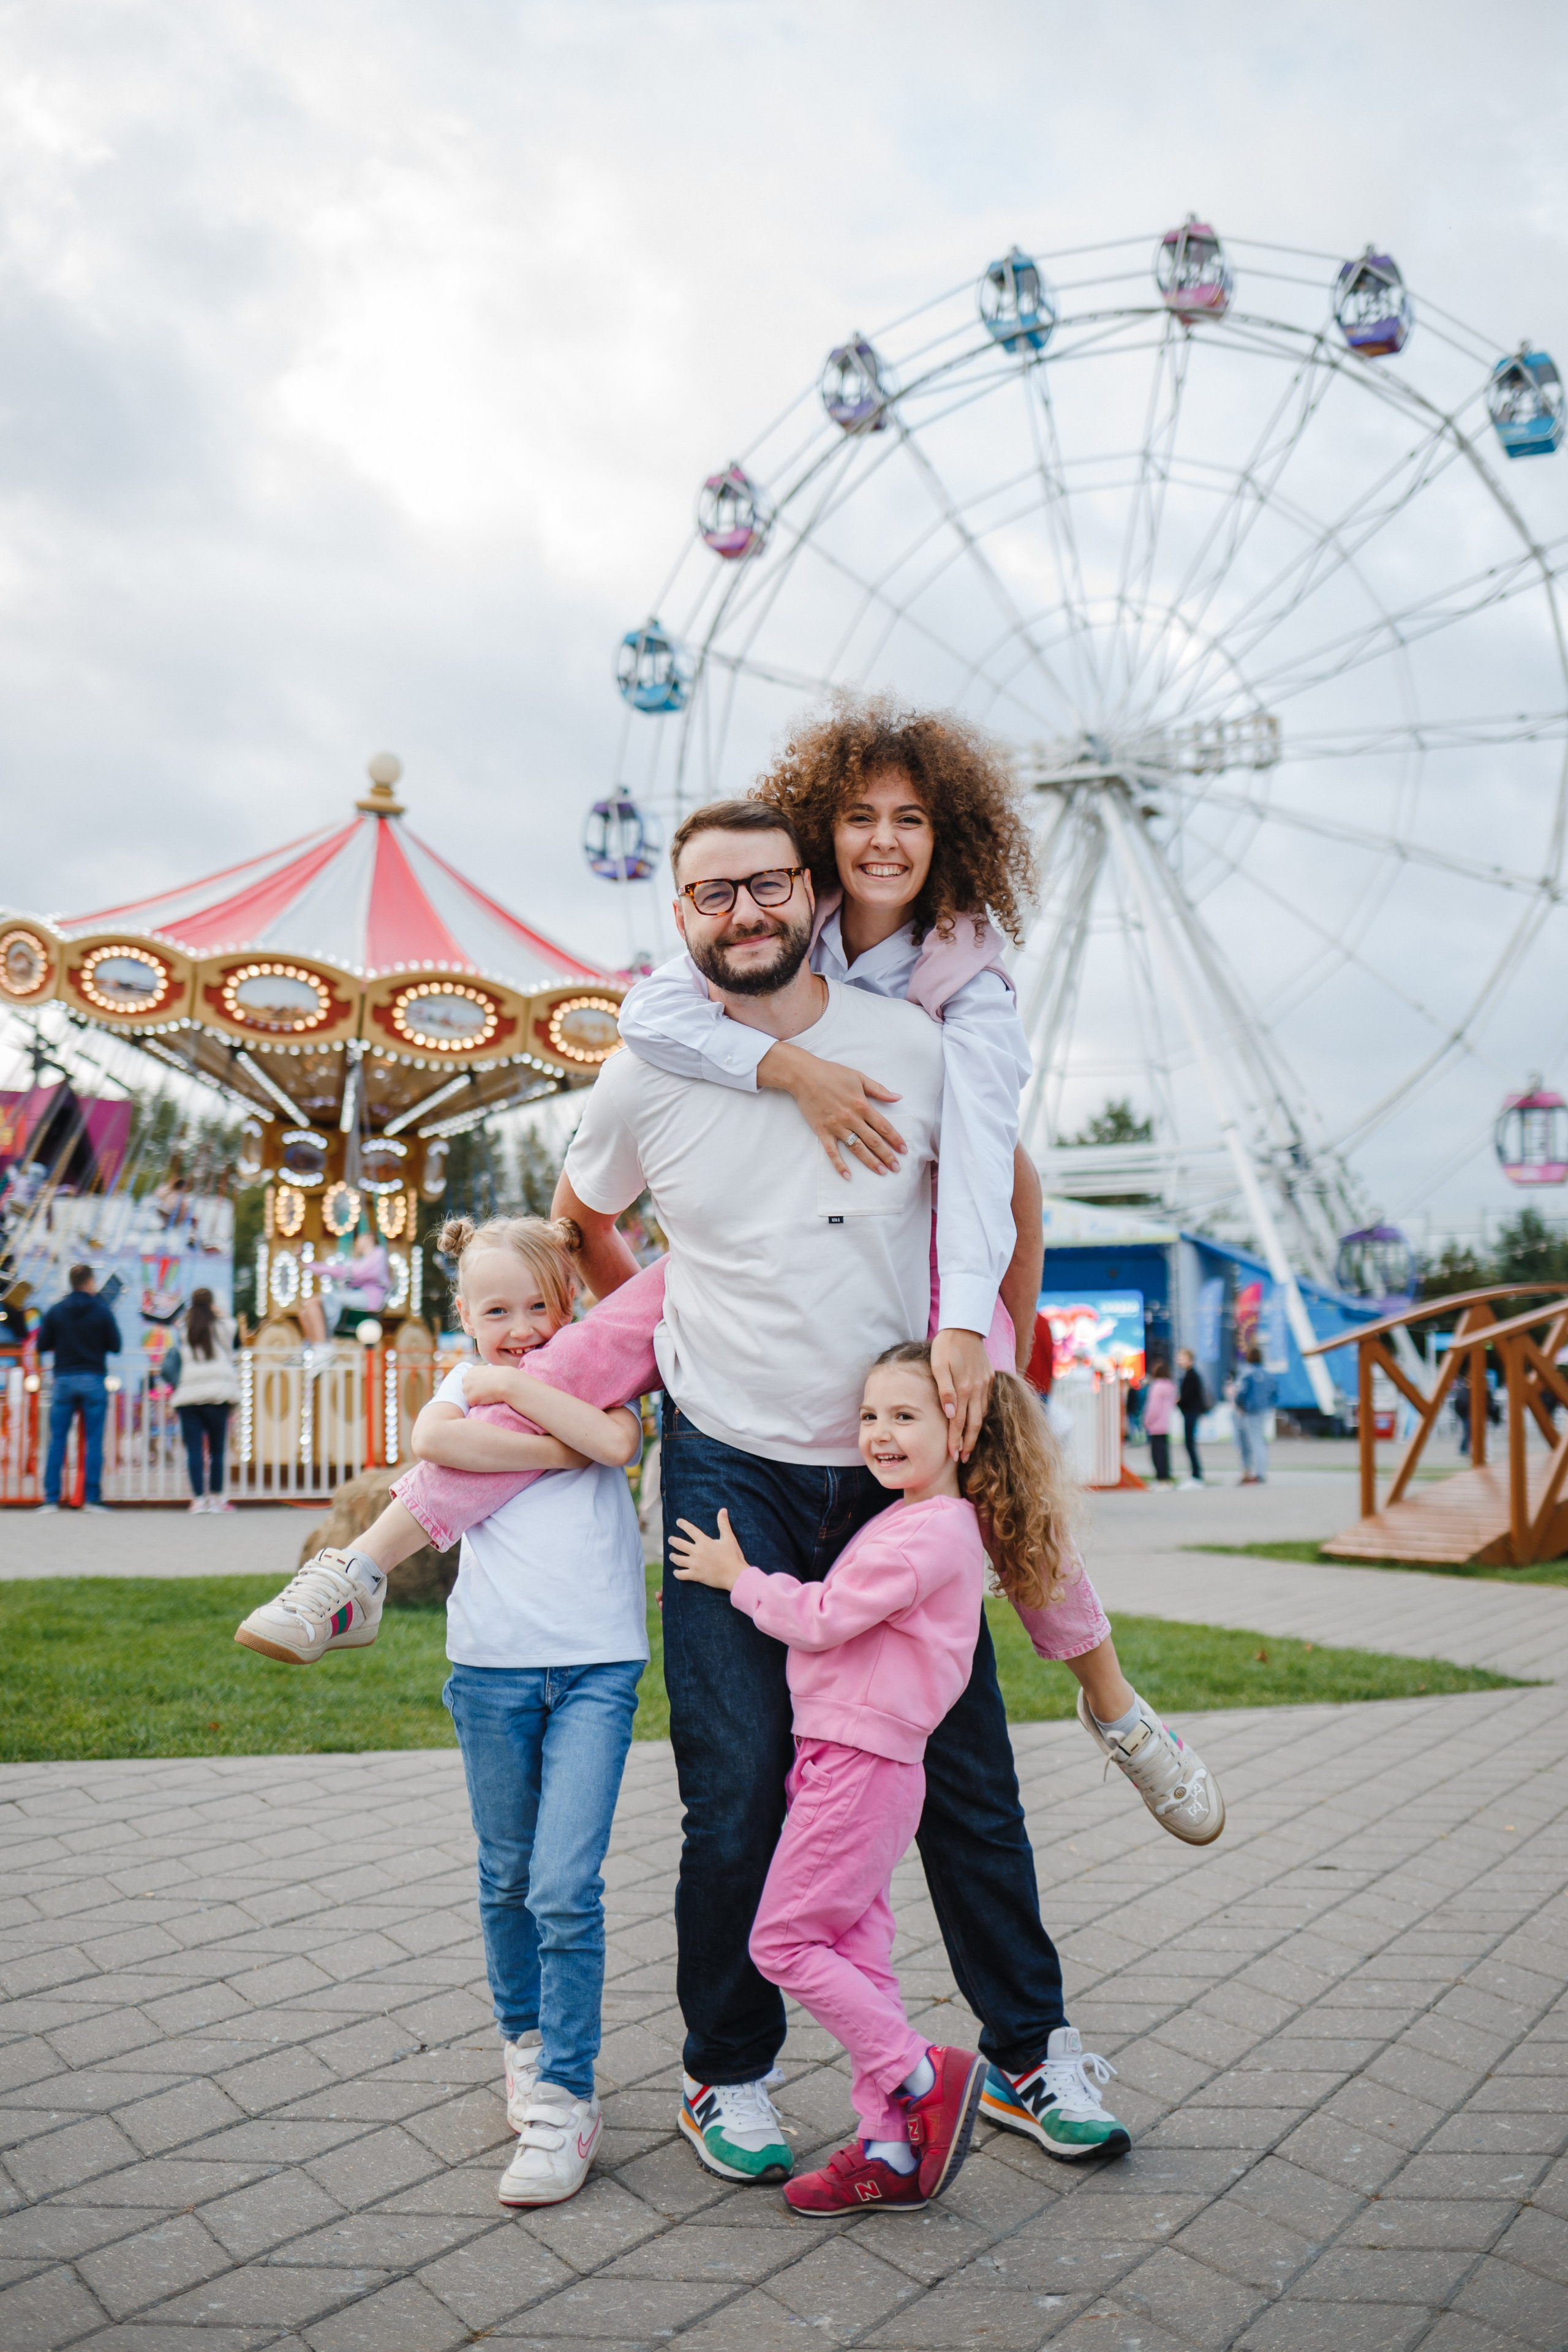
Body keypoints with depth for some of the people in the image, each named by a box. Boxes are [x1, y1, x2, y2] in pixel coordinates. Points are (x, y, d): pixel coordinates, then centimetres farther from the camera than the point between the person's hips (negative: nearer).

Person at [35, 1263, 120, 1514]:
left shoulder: (56, 1311, 0)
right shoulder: (102, 1311, -3)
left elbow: (42, 1345, 3)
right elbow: (115, 1346, -1)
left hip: (63, 1380, 1)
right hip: (94, 1380, -1)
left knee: (57, 1441, 5)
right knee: (94, 1441, 2)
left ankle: (51, 1498, 3)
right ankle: (92, 1498, -1)